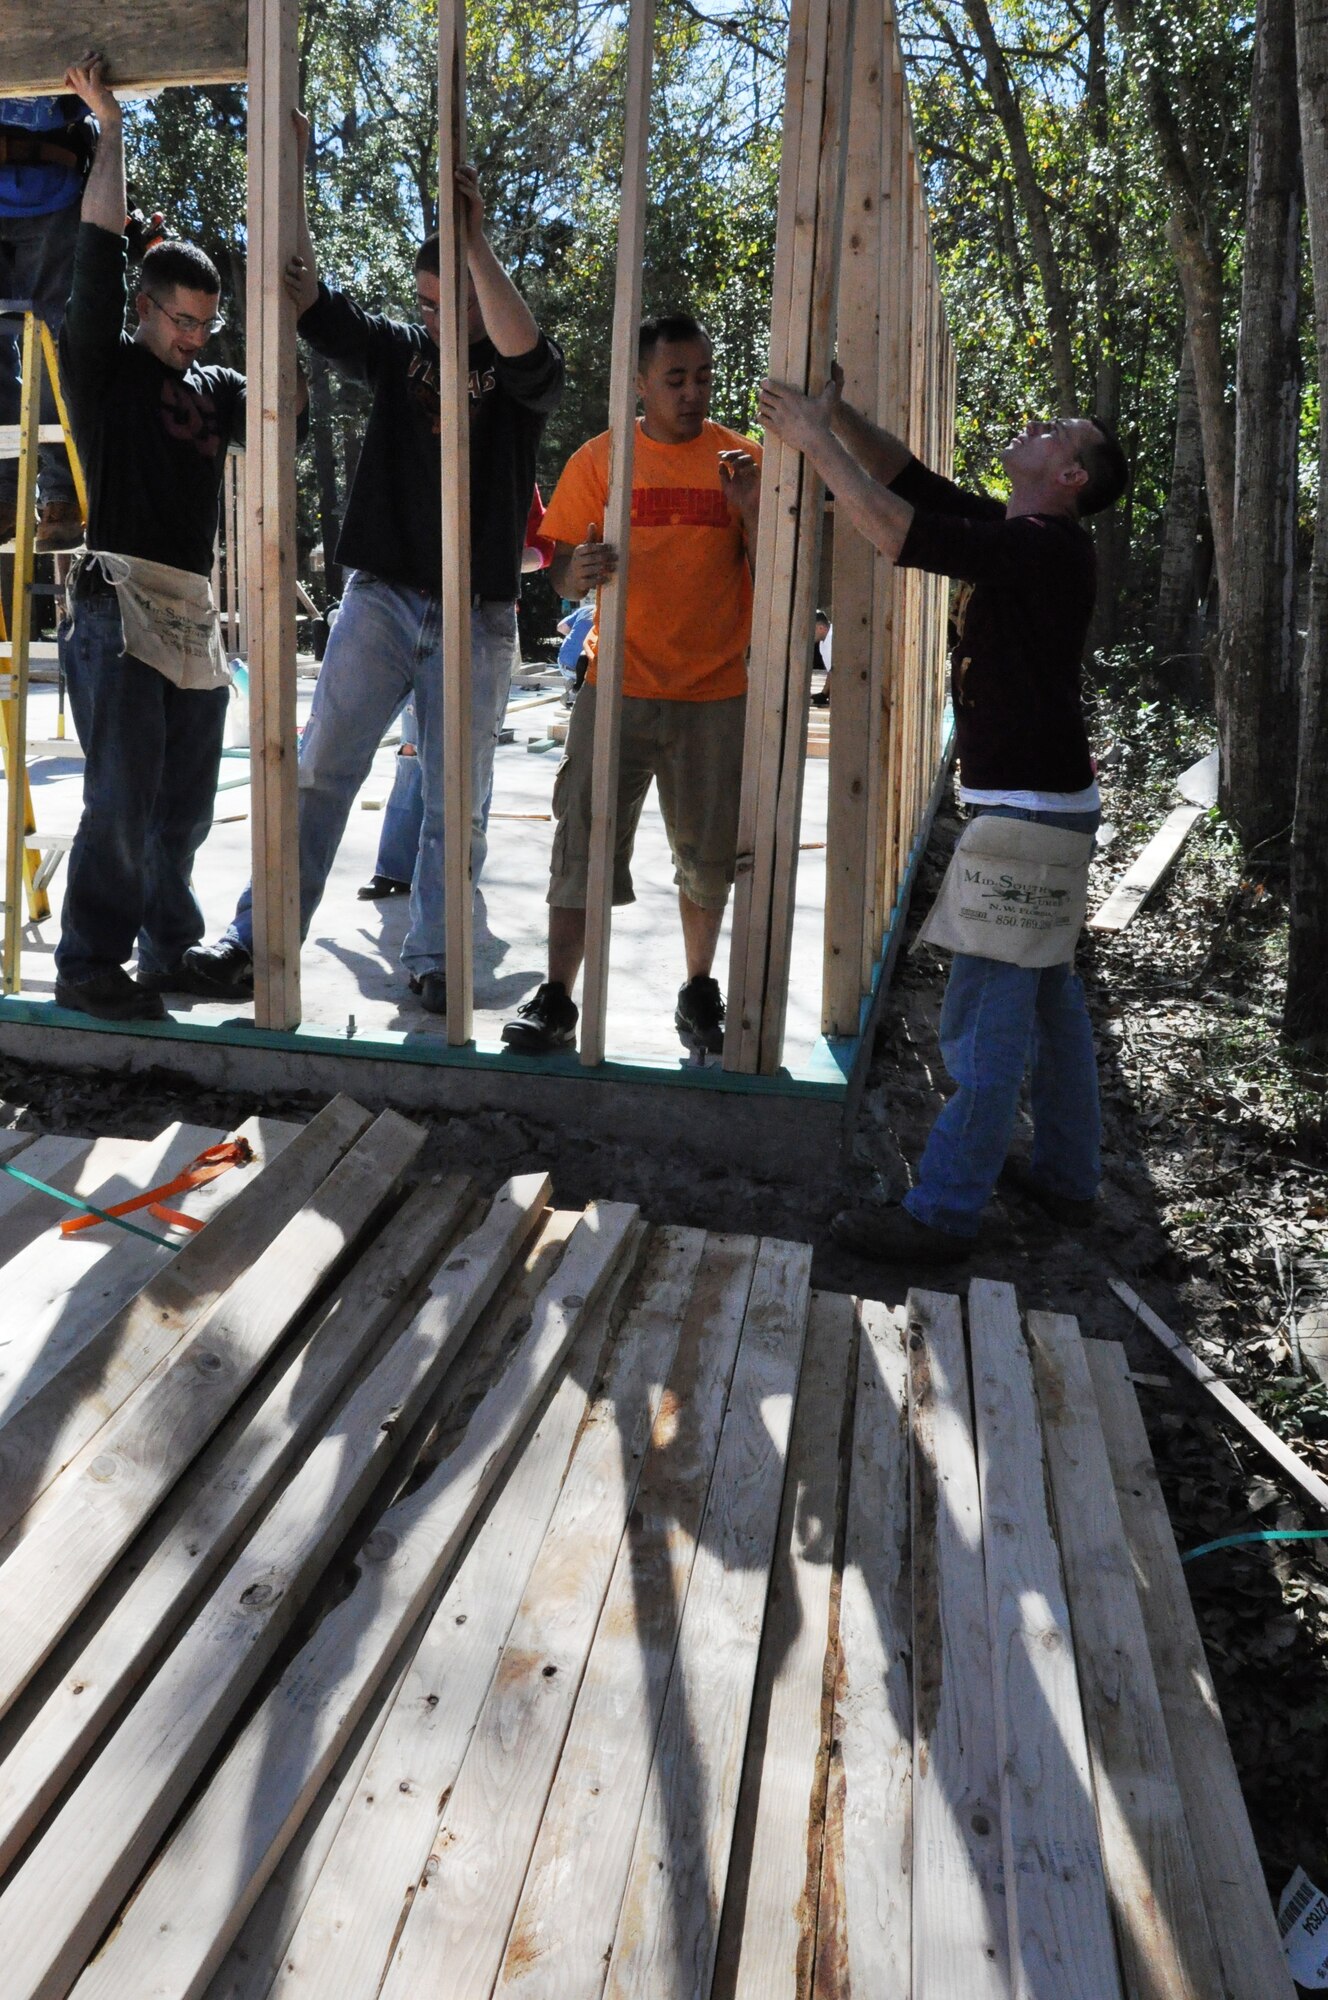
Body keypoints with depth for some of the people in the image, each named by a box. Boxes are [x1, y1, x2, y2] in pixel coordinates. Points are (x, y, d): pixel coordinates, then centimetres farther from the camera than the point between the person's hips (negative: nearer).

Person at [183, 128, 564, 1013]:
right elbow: (312, 300, 2)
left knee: (458, 803, 3)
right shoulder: (398, 350, 11)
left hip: (477, 617, -1)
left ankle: (434, 957, 14)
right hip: (380, 600, 2)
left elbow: (526, 350, -21)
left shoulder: (522, 377, 3)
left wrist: (476, 240, -26)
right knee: (321, 774, -4)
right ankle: (257, 941, -2)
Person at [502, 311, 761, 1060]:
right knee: (584, 843, -3)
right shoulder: (599, 459, 4)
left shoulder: (741, 459, 4)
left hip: (716, 694, 1)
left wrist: (751, 509, -16)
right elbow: (561, 574, 5)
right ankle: (557, 999, 3)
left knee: (708, 855, 9)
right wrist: (581, 572, -18)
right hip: (618, 687, 0)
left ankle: (699, 991, 25)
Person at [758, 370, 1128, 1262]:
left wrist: (813, 439, -14)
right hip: (1040, 797, 10)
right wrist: (838, 415, 2)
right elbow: (908, 474, 14)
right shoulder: (1017, 534, 11)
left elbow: (900, 531, -23)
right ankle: (1067, 1177, 29)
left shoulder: (1048, 546, -16)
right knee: (1047, 992, 16)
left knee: (986, 1014, -7)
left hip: (1030, 807, -10)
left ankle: (944, 1213, 0)